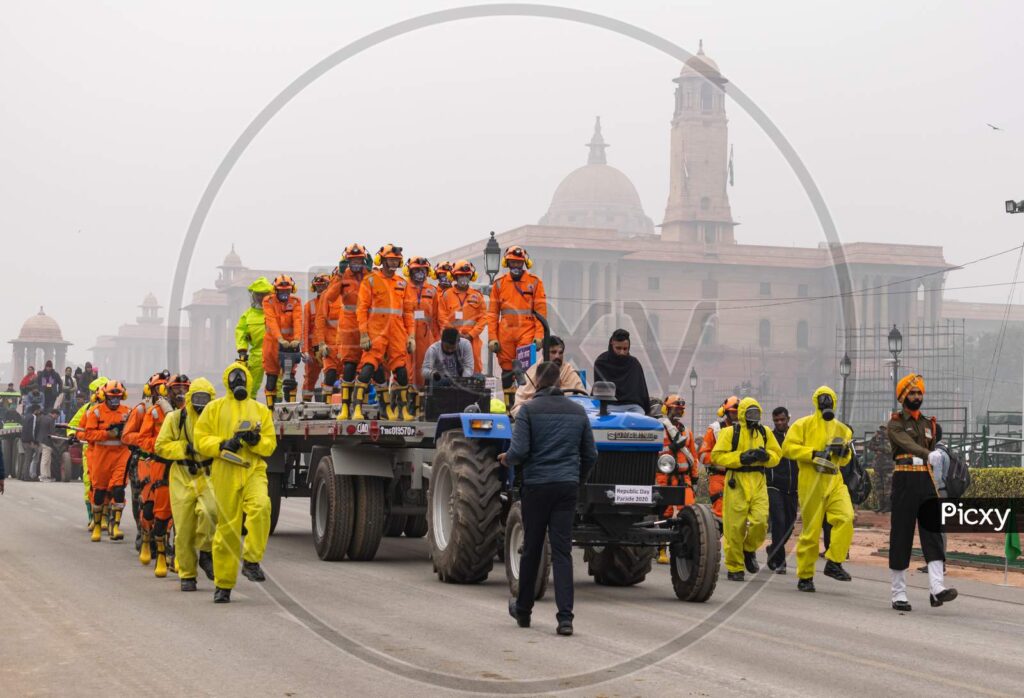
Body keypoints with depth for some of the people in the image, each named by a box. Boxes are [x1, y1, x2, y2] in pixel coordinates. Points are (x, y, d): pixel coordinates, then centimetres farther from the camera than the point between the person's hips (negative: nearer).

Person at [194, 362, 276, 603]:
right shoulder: (214, 408, 11)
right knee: (227, 528, 0)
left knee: (261, 507, -30)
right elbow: (201, 440, 5)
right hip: (225, 474, -1)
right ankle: (223, 585, 11)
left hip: (254, 470, 1)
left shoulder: (261, 410, 15)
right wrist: (223, 444, -12)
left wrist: (255, 440, -10)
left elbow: (270, 444, 11)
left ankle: (251, 561, -20)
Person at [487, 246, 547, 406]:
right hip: (505, 334, 3)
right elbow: (492, 313, 10)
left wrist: (539, 335, -6)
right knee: (507, 370, 4)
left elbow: (541, 311, 2)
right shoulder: (499, 283, 11)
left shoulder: (535, 282, 5)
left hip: (527, 333, -3)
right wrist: (492, 337, 3)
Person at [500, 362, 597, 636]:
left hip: (537, 484, -2)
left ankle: (523, 611, 26)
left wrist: (506, 459, 9)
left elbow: (519, 451, -13)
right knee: (562, 551, -1)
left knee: (531, 549, 11)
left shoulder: (529, 410, -5)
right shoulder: (578, 412, 8)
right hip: (567, 486, 2)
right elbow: (591, 455, 12)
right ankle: (565, 617, -11)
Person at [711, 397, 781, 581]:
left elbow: (777, 455, 16)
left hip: (758, 483, 3)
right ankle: (734, 568, 9)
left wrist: (766, 455, -7)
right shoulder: (730, 433, 1)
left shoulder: (765, 433, 14)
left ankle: (749, 550, 18)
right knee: (735, 526, -2)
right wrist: (741, 458, -15)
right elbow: (717, 456, -5)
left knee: (760, 521, -12)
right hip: (736, 482, -3)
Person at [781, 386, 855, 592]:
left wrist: (844, 451, 0)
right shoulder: (803, 425, 2)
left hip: (834, 481, 4)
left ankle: (833, 563, -11)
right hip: (811, 484, -4)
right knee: (811, 530, -1)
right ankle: (804, 576, 10)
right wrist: (814, 454, -15)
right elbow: (788, 448, -7)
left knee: (846, 517, -20)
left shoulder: (842, 429, 16)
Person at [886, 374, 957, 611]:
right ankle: (898, 594, 5)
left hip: (926, 481, 5)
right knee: (901, 535, -2)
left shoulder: (930, 424, 18)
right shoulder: (895, 424, -1)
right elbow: (908, 444, -20)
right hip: (904, 480, -5)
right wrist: (929, 455, -36)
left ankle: (937, 588, -18)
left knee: (932, 533, -9)